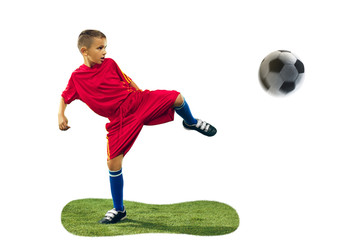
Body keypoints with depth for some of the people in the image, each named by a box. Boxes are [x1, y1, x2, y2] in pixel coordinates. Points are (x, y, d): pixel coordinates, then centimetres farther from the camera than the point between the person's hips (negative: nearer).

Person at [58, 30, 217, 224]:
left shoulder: (110, 64, 3)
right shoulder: (77, 77, -2)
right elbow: (65, 97, 7)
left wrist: (143, 96, 17)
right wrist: (61, 115, -10)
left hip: (136, 101, 1)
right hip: (119, 120, -1)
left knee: (177, 98, -16)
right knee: (113, 163, -6)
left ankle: (191, 123, 22)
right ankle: (119, 210, 13)